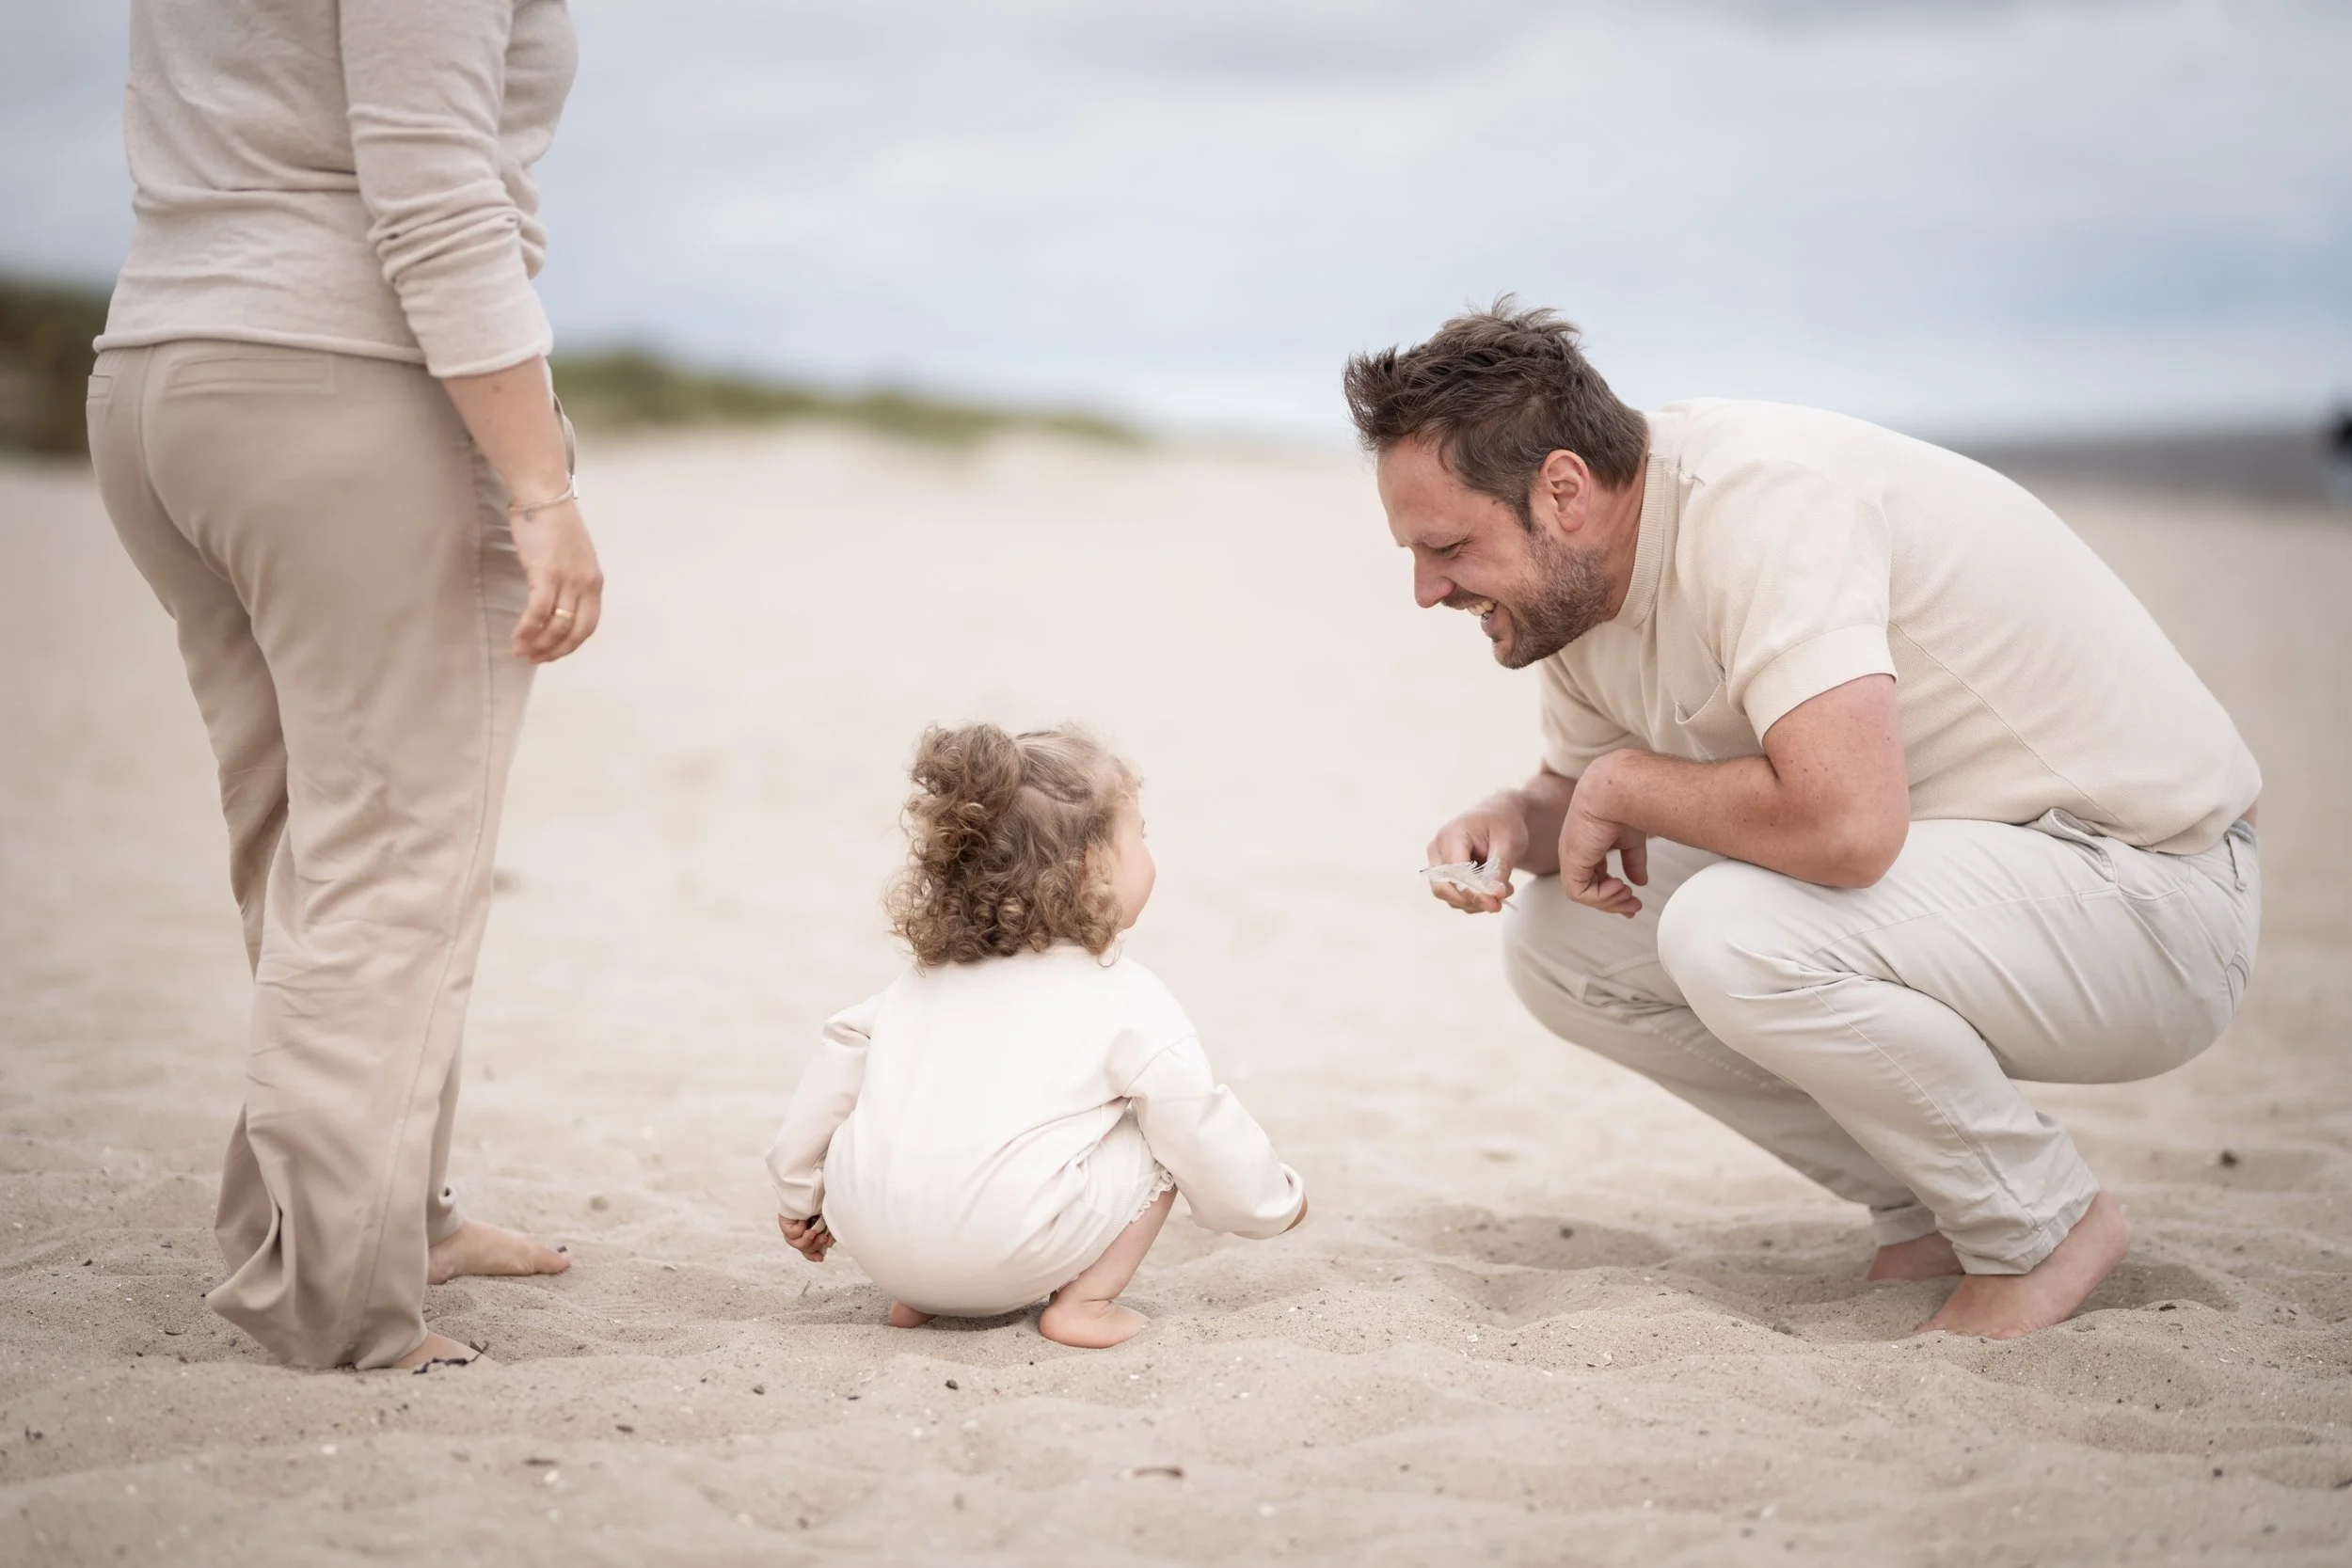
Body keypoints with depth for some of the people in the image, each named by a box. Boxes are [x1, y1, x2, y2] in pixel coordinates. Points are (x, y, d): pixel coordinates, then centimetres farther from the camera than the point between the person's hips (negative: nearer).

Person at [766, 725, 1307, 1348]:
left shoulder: (929, 976, 21)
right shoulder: (1130, 1001, 4)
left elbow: (845, 1049, 22)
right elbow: (1206, 1133, 7)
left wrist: (799, 1192, 32)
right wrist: (1277, 1199, 27)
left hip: (873, 1239, 6)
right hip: (1002, 1247, -6)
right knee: (1162, 1137, 11)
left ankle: (918, 1296, 24)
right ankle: (1084, 1302, 6)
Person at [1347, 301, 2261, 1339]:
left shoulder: (1758, 506, -27)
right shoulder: (1576, 577, 0)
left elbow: (1844, 821, -39)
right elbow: (1581, 788, 17)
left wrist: (1629, 783, -21)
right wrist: (1516, 823, -7)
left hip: (2148, 892, -9)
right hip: (1947, 866, 9)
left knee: (1738, 934, -32)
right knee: (1557, 938, 0)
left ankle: (2040, 1224, -7)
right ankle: (1928, 1216, 7)